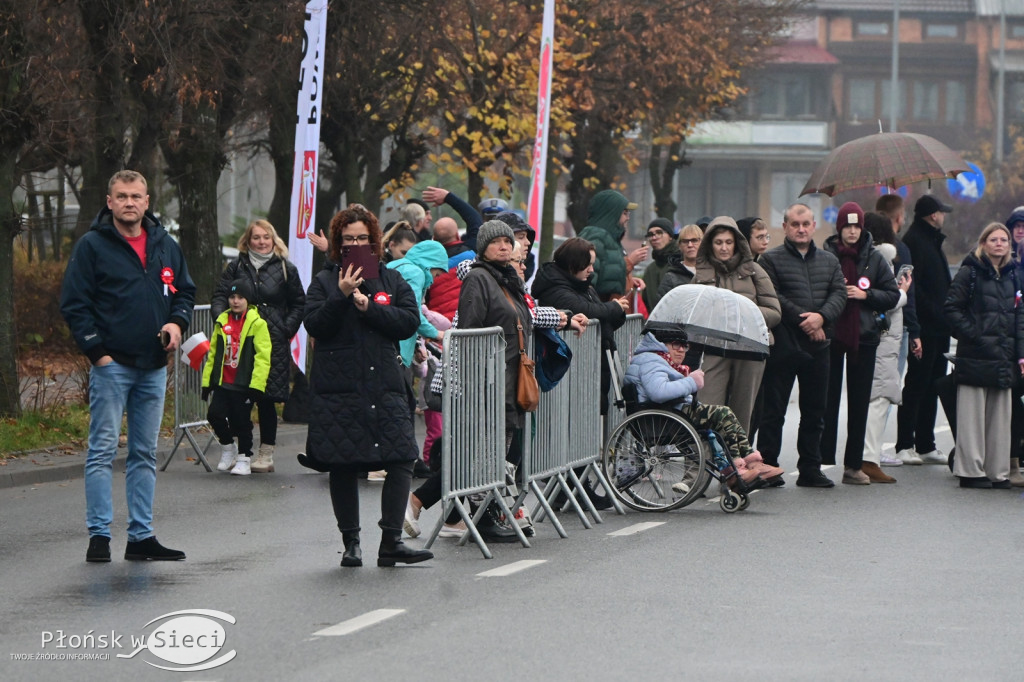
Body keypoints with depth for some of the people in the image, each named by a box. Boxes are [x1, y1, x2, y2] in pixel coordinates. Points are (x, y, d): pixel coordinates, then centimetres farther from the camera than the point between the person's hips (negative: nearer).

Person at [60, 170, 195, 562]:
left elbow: (185, 291, 21)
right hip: (111, 365, -5)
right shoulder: (92, 246, -4)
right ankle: (99, 535, -3)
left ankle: (141, 535, 14)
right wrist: (96, 350, -12)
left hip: (154, 367, 5)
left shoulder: (165, 246, 11)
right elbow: (74, 304, -6)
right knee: (103, 450, -6)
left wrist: (177, 322, 1)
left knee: (145, 453, 9)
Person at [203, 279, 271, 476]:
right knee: (215, 414, -4)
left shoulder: (257, 324, -7)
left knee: (241, 421, 2)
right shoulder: (222, 322, 11)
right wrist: (207, 380, 13)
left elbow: (263, 356, -11)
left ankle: (244, 458, 16)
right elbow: (213, 353, 16)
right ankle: (227, 447, 20)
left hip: (244, 385, -5)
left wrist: (257, 385, -17)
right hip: (222, 382, 5)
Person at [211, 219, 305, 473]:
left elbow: (299, 304, 12)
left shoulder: (285, 269, 7)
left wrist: (286, 330, -1)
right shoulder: (236, 267, 10)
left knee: (267, 399, -2)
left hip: (273, 341, -2)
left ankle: (266, 454, 4)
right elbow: (220, 296, 8)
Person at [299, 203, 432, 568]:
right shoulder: (324, 281, 7)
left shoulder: (392, 281, 12)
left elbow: (410, 321, -2)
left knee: (401, 461, -9)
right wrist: (342, 295, -18)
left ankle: (391, 541, -4)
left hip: (385, 384, 1)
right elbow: (314, 325, -7)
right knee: (343, 467, 2)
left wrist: (368, 306, -10)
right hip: (338, 385, -1)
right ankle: (350, 542, 13)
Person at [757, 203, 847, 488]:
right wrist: (802, 320, -15)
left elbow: (839, 293, 4)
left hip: (817, 346, 5)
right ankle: (767, 467, 3)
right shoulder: (771, 260, 0)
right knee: (774, 411, -2)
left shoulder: (829, 261, 16)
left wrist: (821, 317, -14)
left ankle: (810, 469, 15)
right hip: (783, 345, -5)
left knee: (814, 411, 9)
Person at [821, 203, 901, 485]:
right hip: (831, 334, -3)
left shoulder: (874, 258, 5)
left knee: (859, 402, 5)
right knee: (828, 399, 0)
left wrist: (865, 295, -8)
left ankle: (854, 464, 10)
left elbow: (892, 295, 6)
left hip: (864, 337, 3)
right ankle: (824, 460, 3)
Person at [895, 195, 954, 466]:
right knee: (916, 385, -5)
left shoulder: (931, 241, 20)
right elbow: (912, 286, -19)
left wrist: (945, 317, 9)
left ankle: (926, 446, 16)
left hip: (937, 328, 9)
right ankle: (905, 445, 0)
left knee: (931, 385, 11)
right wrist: (933, 313, -20)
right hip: (925, 328, -9)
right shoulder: (914, 241, -11)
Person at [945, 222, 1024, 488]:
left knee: (1000, 416, 7)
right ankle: (971, 472, 0)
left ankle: (997, 471, 12)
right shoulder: (970, 272, -2)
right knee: (972, 415, -3)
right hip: (975, 356, -5)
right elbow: (953, 308, -5)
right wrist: (971, 335, -13)